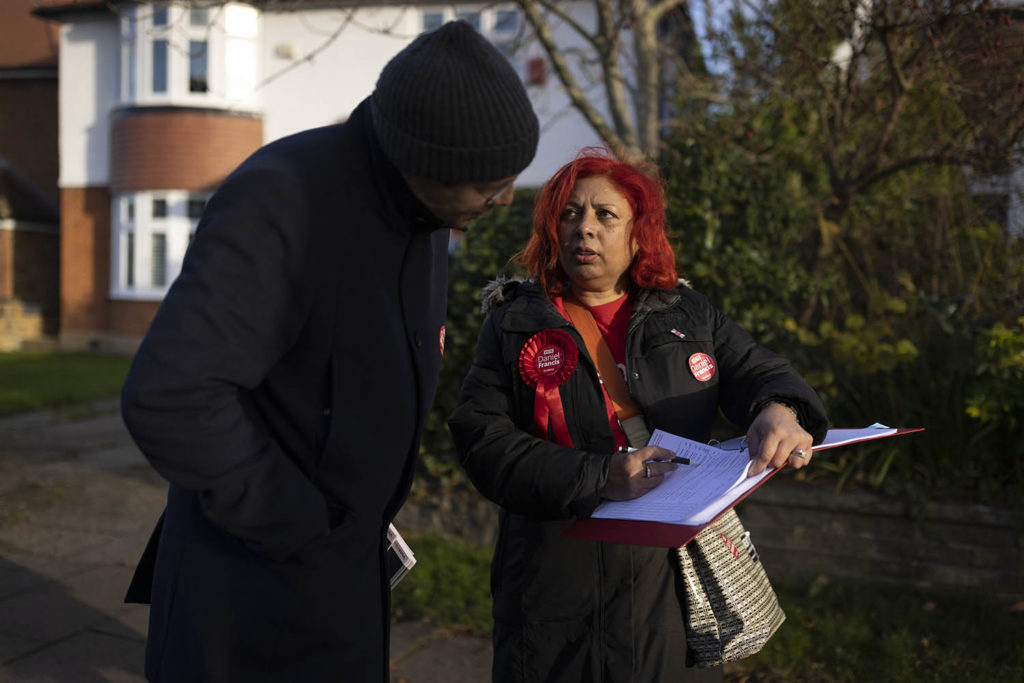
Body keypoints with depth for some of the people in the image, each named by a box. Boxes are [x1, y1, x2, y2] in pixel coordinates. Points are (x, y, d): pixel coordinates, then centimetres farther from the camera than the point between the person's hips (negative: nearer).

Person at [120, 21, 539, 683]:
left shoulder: (427, 213, 0)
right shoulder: (278, 200, -25)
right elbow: (169, 397, -32)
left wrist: (375, 505, 6)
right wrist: (298, 526, -22)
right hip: (258, 586, -7)